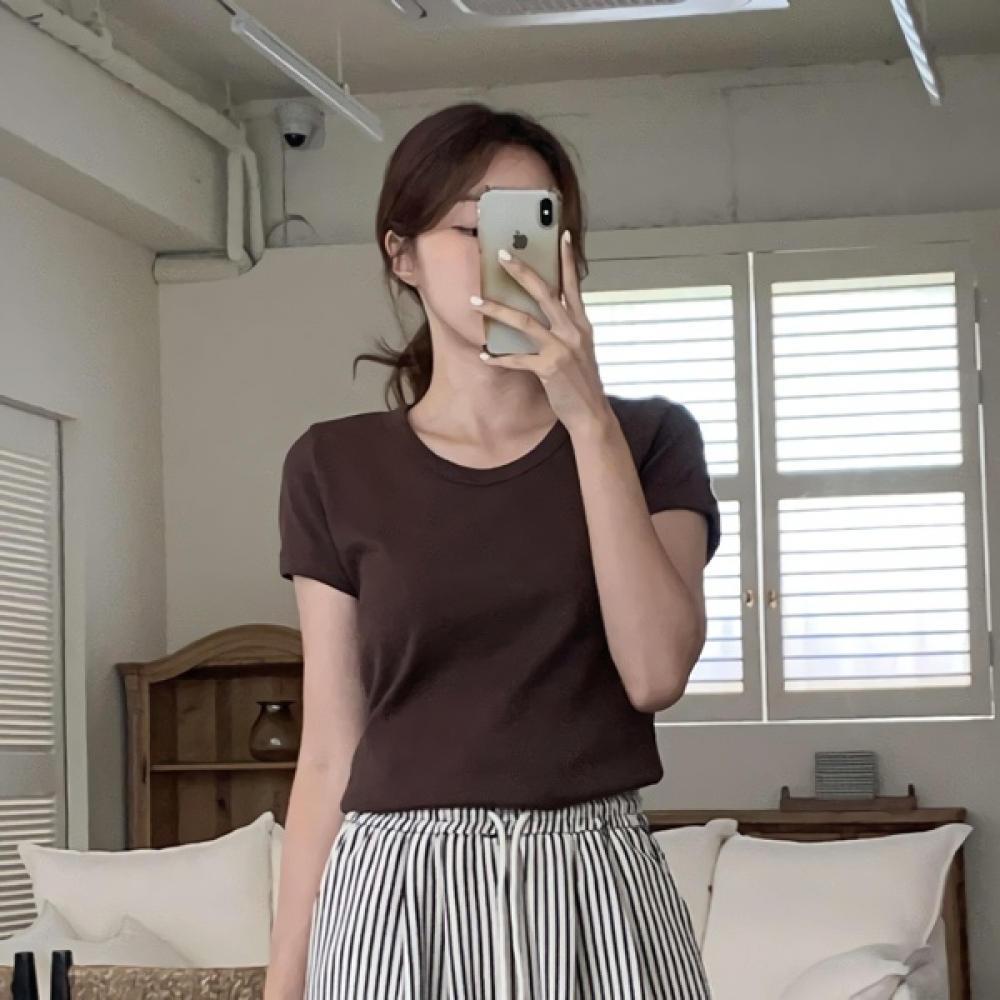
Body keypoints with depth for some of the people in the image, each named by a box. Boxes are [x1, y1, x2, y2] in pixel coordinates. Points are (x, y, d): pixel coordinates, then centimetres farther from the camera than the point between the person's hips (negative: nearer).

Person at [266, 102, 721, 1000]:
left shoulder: (648, 439, 4)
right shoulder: (336, 469, 4)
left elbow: (656, 671, -12)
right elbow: (329, 756, 5)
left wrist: (588, 417, -14)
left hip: (594, 893, 0)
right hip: (399, 898, 0)